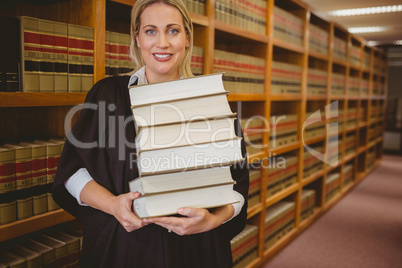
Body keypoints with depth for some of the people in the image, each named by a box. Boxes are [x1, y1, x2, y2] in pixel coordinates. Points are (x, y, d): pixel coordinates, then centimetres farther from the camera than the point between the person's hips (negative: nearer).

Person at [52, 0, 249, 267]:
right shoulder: (109, 93, -2)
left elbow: (237, 180, -3)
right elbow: (73, 169, -1)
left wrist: (214, 219, -21)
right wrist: (112, 204, -17)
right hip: (121, 245, 0)